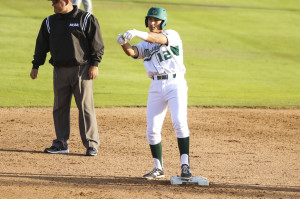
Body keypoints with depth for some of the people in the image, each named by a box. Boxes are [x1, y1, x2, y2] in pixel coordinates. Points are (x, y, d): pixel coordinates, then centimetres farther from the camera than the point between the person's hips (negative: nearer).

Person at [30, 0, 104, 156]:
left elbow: (97, 43, -3)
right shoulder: (49, 22, 11)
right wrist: (35, 66, 11)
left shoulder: (85, 19, -2)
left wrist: (94, 64, -10)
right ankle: (61, 144, 13)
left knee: (85, 107, -6)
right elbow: (41, 45, 16)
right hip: (59, 71, 5)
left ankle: (91, 144, -2)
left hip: (81, 69, -5)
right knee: (59, 108, 6)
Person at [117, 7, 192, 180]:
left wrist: (140, 34, -42)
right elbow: (133, 52, -7)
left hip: (176, 83, -5)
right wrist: (124, 43, -30)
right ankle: (158, 168, 15)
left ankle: (185, 165, -19)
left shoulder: (172, 35, 0)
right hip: (156, 86, 5)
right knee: (152, 129, 3)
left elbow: (159, 39, -23)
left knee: (179, 122, -20)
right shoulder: (146, 44, 14)